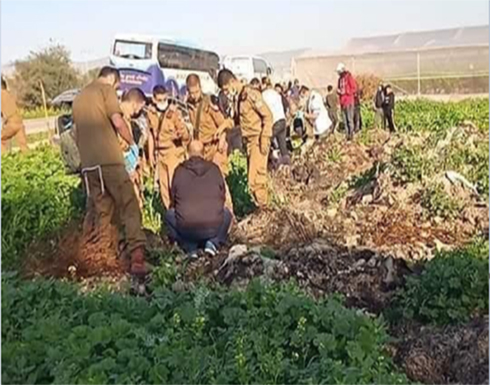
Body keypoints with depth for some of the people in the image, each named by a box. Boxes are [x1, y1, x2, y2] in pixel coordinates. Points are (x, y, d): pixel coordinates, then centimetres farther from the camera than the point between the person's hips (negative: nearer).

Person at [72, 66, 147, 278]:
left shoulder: (79, 97, 25)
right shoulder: (106, 89, 2)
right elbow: (118, 122, -10)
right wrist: (132, 143, 4)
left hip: (88, 163, 7)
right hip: (109, 159, -7)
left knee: (102, 212, 14)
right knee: (129, 207, -9)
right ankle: (137, 257, -20)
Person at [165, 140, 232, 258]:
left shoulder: (180, 170, 6)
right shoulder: (214, 169, 7)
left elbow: (173, 199, 15)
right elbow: (222, 196, 16)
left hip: (186, 227, -1)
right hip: (214, 226, 1)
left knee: (169, 214, 29)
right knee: (226, 213, 32)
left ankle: (190, 247, 12)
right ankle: (213, 242, 9)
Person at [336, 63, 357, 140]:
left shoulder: (349, 77, -3)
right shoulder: (340, 79, 18)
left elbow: (354, 88, -7)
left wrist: (346, 92, -14)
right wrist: (338, 91, 1)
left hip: (349, 101, -7)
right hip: (342, 101, 7)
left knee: (350, 118, -9)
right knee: (345, 119, 5)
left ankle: (351, 134, -7)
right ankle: (347, 134, 9)